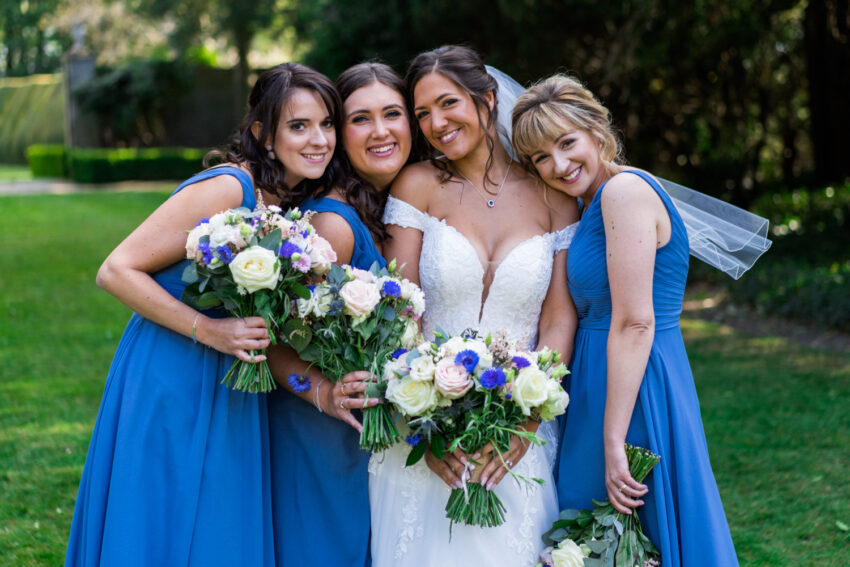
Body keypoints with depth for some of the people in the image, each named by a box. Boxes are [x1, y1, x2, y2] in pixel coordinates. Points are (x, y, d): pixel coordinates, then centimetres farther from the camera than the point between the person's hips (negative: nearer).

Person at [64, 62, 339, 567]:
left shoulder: (294, 202, 6)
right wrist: (208, 331, -24)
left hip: (232, 394, 8)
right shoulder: (226, 190, -19)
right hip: (171, 387, -7)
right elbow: (117, 271, -19)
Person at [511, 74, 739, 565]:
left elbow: (634, 324, -21)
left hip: (636, 390, -10)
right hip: (598, 375, 10)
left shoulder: (624, 190, -16)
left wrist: (614, 441, -22)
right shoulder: (595, 203, 14)